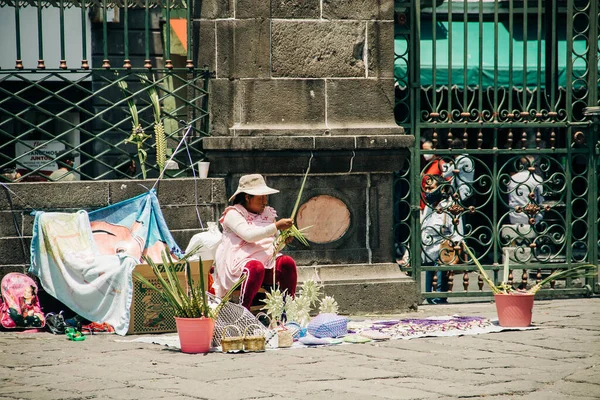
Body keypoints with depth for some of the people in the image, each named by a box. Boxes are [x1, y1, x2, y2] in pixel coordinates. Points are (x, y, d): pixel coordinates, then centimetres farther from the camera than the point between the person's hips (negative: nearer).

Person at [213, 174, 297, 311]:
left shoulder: (268, 213, 20)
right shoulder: (233, 214, 0)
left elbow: (274, 245, 21)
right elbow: (249, 235, -18)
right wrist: (276, 226, -21)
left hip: (267, 261, 6)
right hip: (239, 262, -6)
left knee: (288, 262, -23)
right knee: (256, 267, -38)